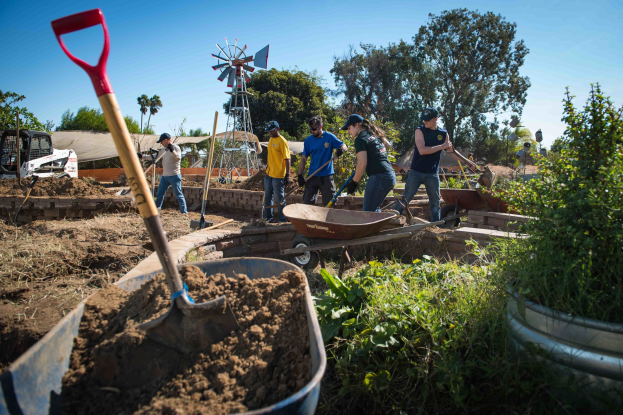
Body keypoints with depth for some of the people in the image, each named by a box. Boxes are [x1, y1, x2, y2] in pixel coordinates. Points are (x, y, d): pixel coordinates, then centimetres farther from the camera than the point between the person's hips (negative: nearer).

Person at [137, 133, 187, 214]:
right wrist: (142, 156, 18)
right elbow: (155, 157, 22)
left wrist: (172, 151, -39)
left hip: (174, 176, -8)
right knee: (159, 194, 13)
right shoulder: (163, 149, 13)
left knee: (179, 194, -7)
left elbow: (178, 158, -25)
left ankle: (184, 212, -4)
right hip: (164, 176, 8)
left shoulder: (176, 147, -10)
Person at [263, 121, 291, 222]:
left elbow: (287, 159, -17)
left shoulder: (282, 141, -14)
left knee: (279, 199, 0)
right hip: (268, 174, 9)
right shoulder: (271, 139, 12)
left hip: (278, 175, -9)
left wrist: (287, 175, -21)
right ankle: (268, 218, 29)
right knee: (267, 197, 16)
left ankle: (282, 220, 11)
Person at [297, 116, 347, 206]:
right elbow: (303, 159, 4)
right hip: (312, 175, 2)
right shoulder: (308, 140, 3)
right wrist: (300, 175, -4)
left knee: (328, 204, 6)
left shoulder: (329, 137, -3)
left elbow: (344, 146, 2)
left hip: (327, 176, -1)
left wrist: (341, 149, -24)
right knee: (307, 203, 1)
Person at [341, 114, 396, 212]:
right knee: (374, 209, 20)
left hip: (379, 177, -9)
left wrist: (354, 182, -7)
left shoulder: (360, 139, -9)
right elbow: (388, 145, 35)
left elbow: (362, 164, -16)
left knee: (368, 212, -5)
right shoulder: (374, 134, 17)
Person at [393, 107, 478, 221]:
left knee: (435, 202, 8)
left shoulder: (444, 134, 6)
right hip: (416, 172, -4)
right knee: (405, 198, -4)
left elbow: (451, 151, 18)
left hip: (432, 174, 4)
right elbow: (422, 150, -20)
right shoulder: (420, 131, -7)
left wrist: (467, 162, 14)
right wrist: (442, 146, -18)